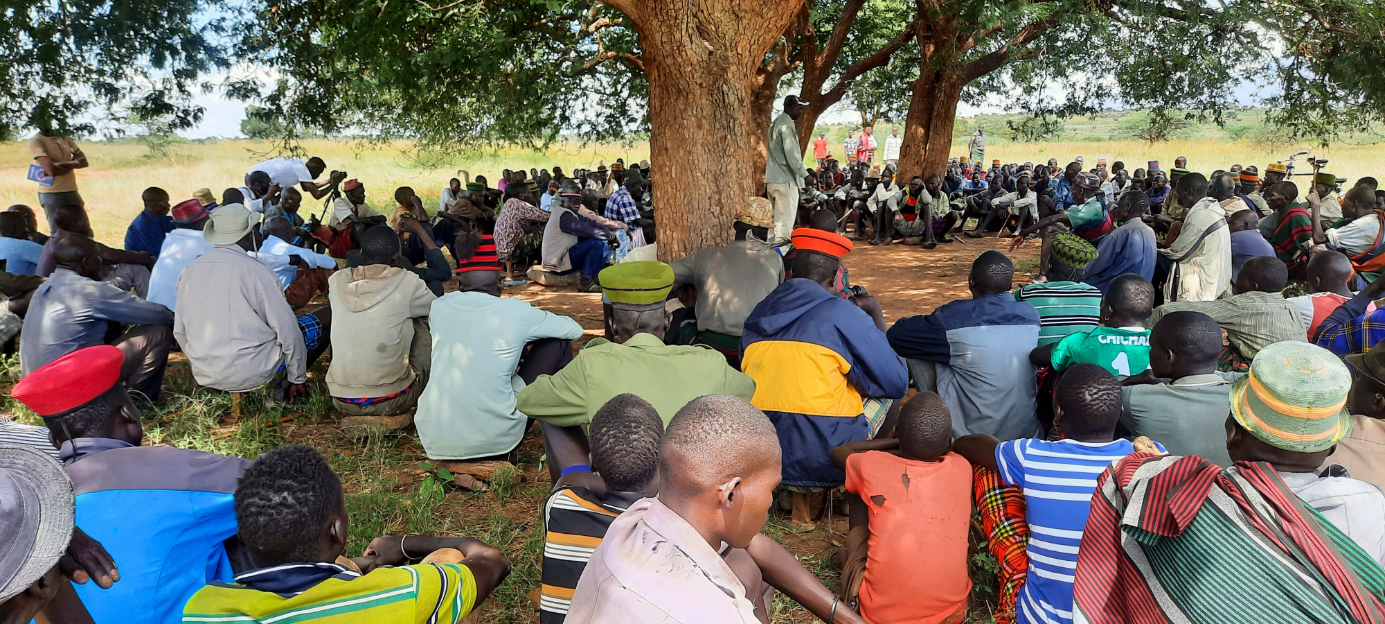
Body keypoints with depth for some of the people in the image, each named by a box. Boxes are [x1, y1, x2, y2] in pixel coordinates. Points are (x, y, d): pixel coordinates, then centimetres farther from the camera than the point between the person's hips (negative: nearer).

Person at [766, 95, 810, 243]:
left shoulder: (776, 123, 18)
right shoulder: (787, 124, -11)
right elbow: (791, 154, -17)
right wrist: (804, 174, -12)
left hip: (773, 178, 10)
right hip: (786, 178, -10)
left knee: (777, 219, 14)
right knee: (786, 221, -8)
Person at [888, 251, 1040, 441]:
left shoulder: (951, 318, -20)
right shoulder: (1032, 314, -4)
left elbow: (896, 335, -8)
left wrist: (931, 323, 13)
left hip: (972, 433, -5)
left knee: (915, 352, 3)